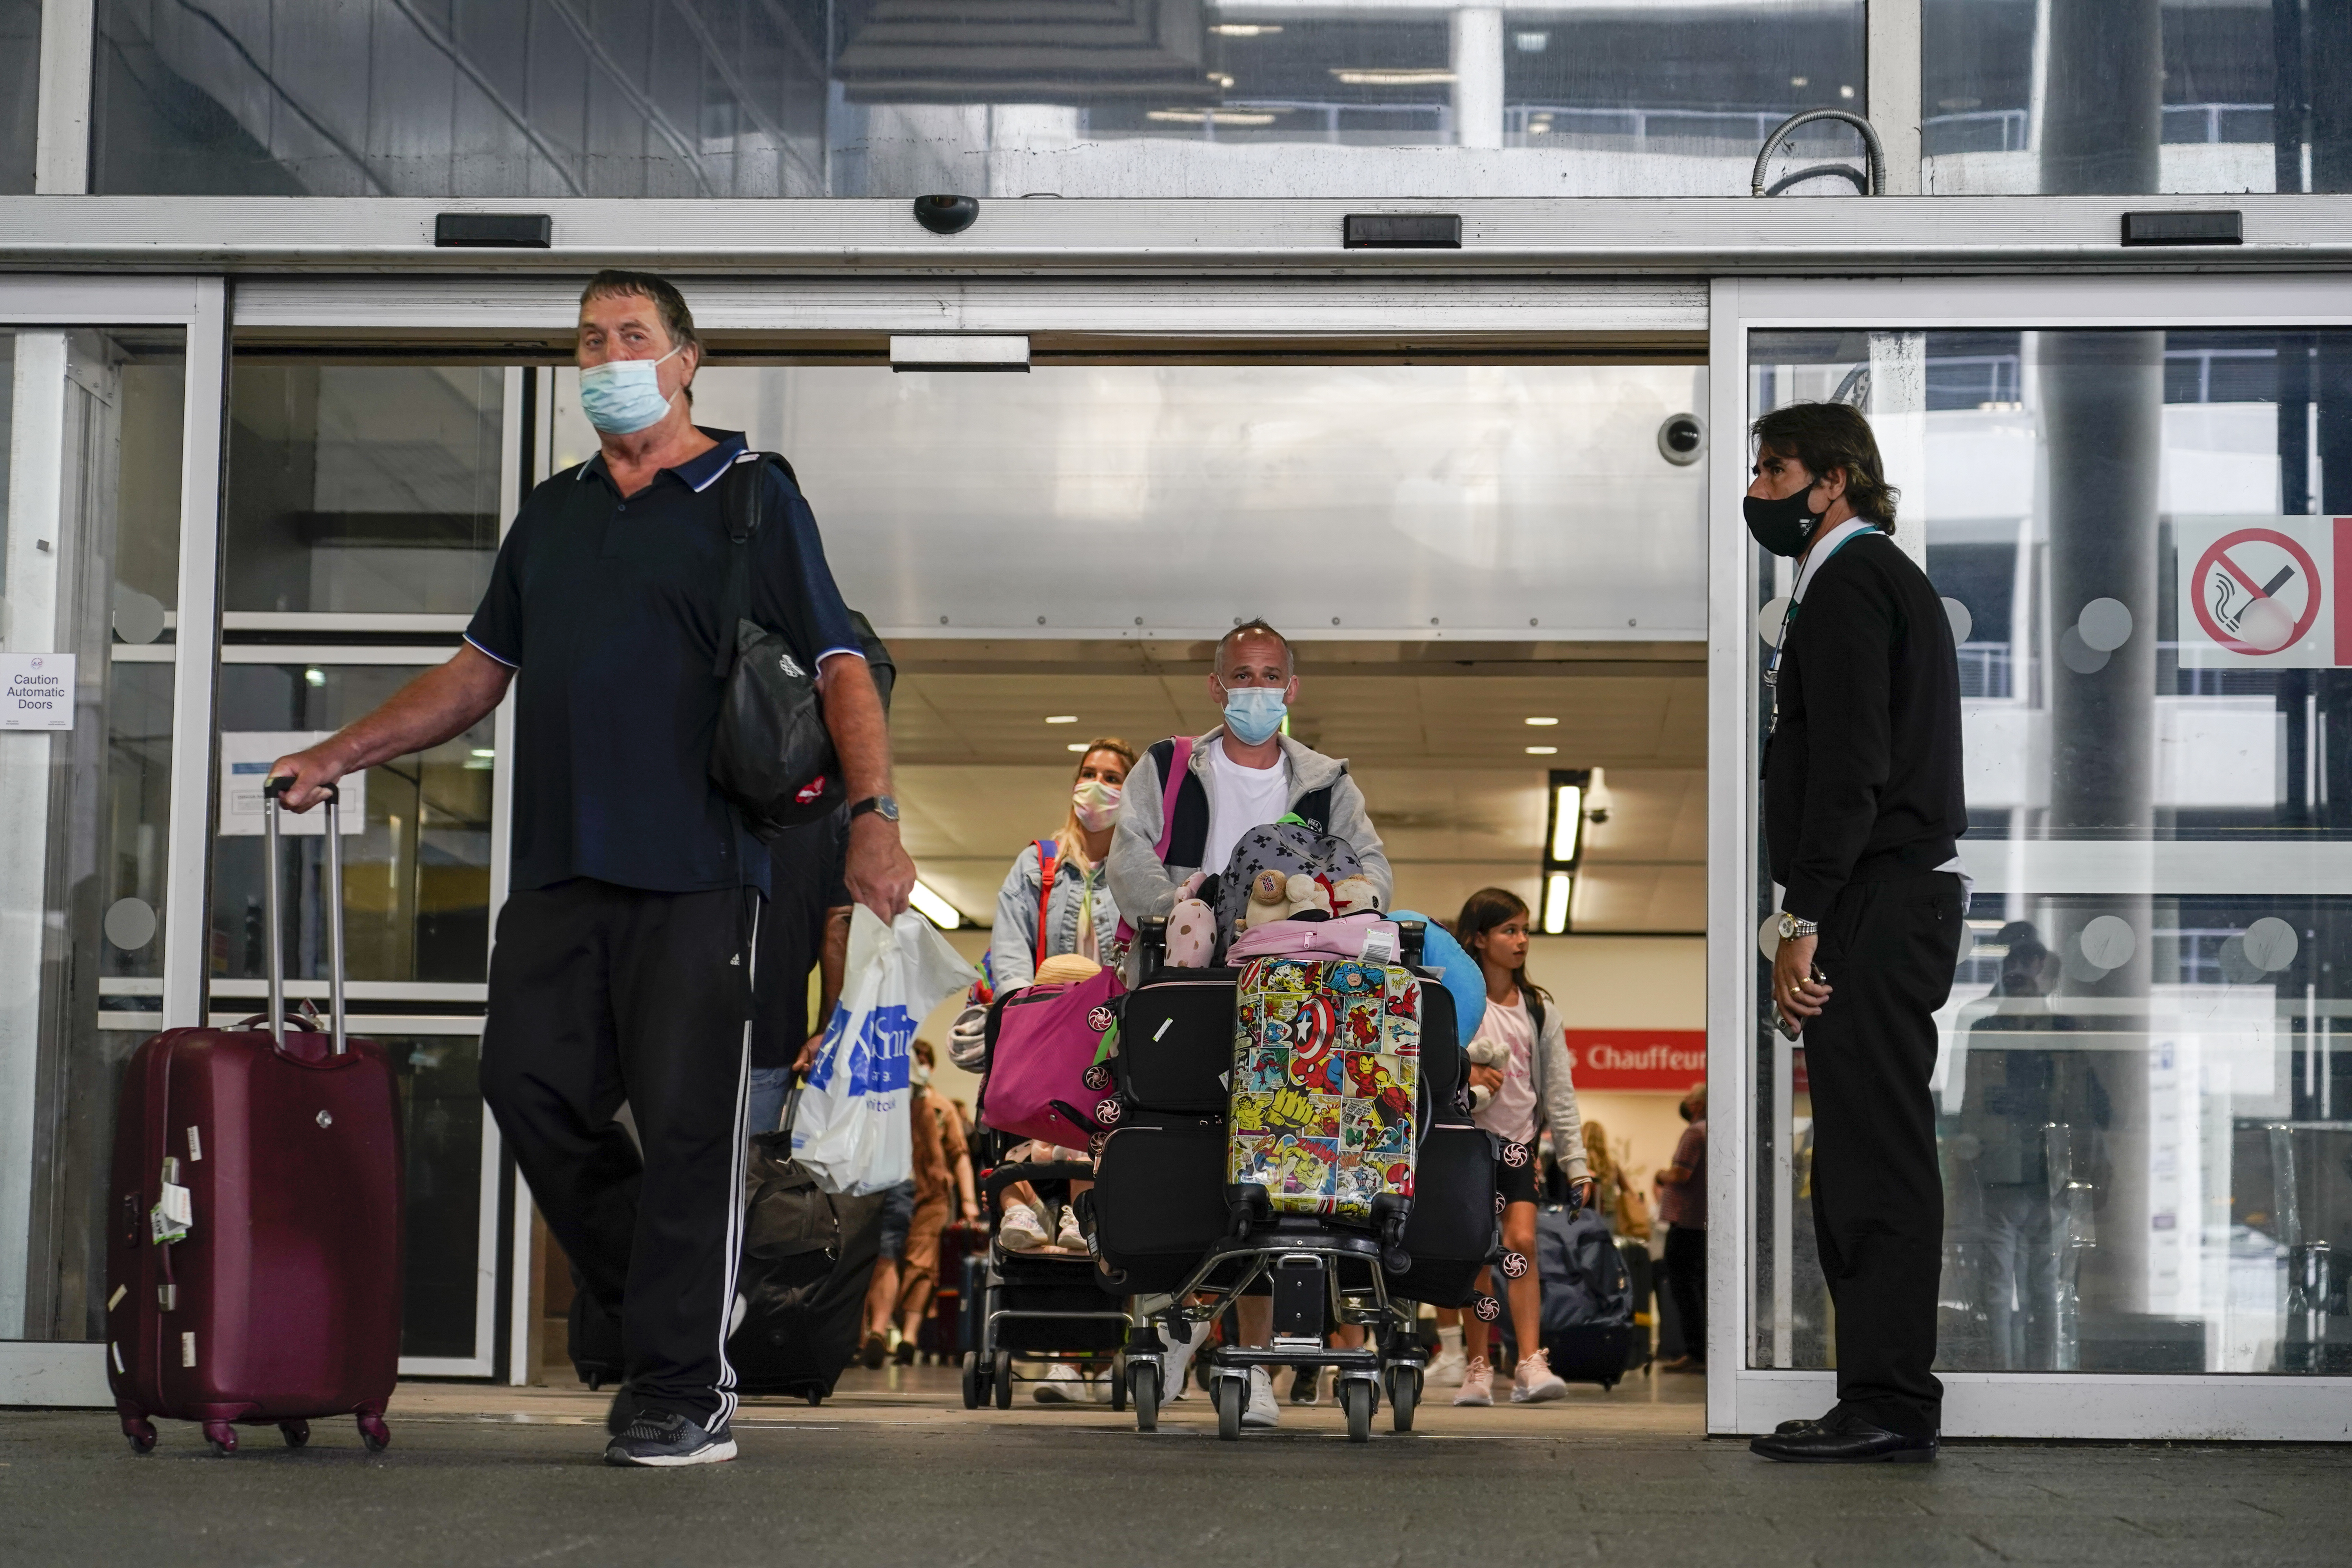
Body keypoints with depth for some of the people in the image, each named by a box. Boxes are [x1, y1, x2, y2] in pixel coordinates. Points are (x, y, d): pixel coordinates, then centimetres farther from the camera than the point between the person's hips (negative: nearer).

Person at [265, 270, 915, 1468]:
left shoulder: (750, 496, 3)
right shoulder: (551, 512, 20)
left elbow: (842, 668, -3)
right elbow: (482, 670, 25)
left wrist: (872, 815, -16)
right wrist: (340, 753, 17)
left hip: (695, 871, -6)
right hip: (559, 867, 6)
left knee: (687, 1123, -7)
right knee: (529, 1088, 1)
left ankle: (684, 1394, 0)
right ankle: (663, 1320, 17)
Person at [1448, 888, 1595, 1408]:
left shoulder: (1539, 1009, 9)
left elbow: (1559, 1090, 8)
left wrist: (1577, 1163, 3)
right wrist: (1462, 1076, -23)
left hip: (1518, 1138, 2)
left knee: (1522, 1240, -13)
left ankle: (1531, 1363, -17)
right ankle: (1478, 1367, 6)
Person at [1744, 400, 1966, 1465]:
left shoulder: (1849, 584, -9)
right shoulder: (1880, 578, 24)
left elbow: (1848, 767, -18)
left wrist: (1804, 921, -19)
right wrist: (1816, 917, 20)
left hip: (1874, 901, -11)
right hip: (1898, 898, 11)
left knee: (1873, 1157, -9)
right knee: (1871, 1155, 11)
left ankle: (1887, 1406, -8)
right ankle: (1888, 1404, 15)